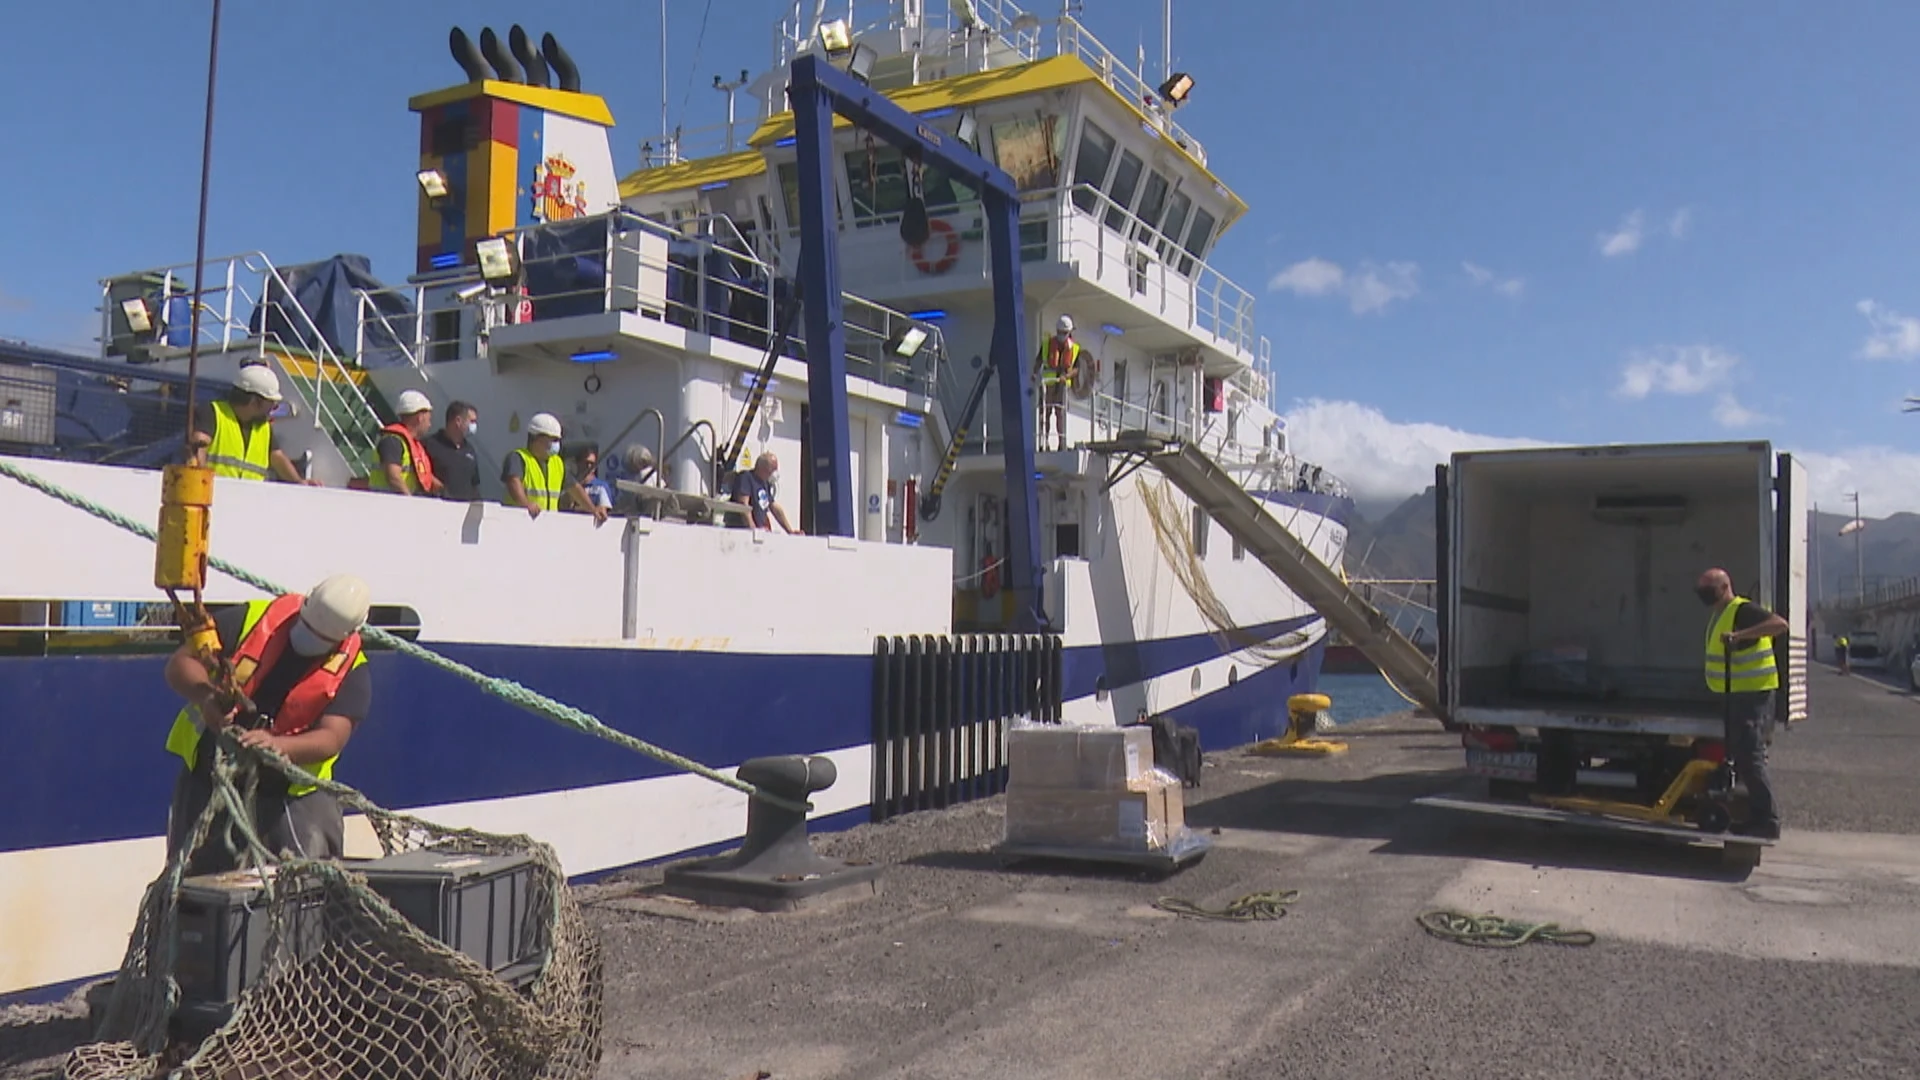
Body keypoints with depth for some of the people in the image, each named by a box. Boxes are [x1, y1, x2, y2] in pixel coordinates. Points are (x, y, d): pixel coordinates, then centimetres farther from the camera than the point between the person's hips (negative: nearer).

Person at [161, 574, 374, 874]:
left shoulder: (351, 670, -9)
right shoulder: (250, 618, -6)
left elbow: (332, 737, -19)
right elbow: (180, 664, -5)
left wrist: (277, 745, -39)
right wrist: (205, 695, -28)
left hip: (293, 793, -1)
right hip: (208, 781, 2)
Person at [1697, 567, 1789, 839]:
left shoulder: (1743, 610, -14)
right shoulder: (1719, 615, 17)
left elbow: (1780, 624, -31)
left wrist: (1741, 635, -38)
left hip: (1751, 693, -10)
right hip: (1734, 694, 10)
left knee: (1750, 758, -10)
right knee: (1741, 756, 14)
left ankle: (1768, 821, -5)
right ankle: (1758, 817, 22)